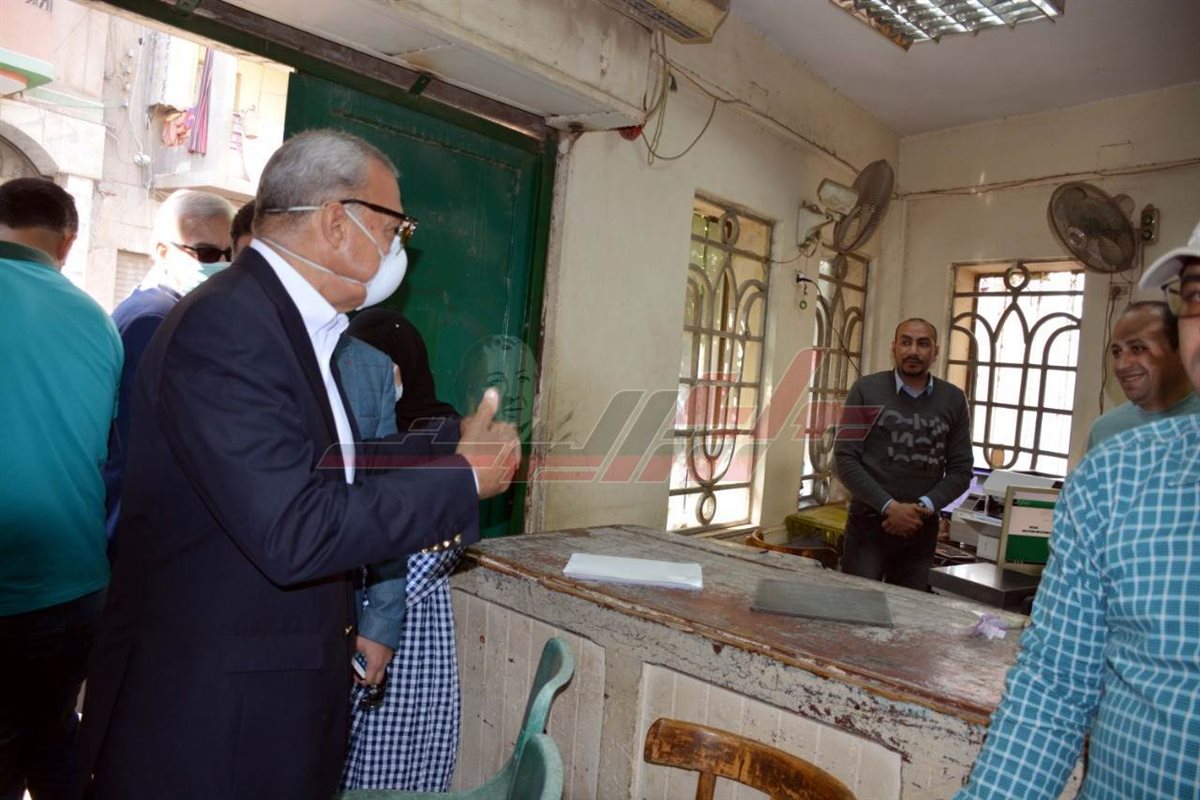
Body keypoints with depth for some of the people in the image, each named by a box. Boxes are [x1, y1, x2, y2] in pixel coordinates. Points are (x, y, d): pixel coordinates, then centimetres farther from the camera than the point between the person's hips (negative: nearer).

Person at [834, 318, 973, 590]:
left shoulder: (953, 399, 5)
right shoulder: (866, 390, -2)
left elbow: (960, 470, 5)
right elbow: (844, 459, -6)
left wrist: (925, 506, -12)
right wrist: (889, 506, -16)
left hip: (922, 530, 2)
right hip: (868, 525, -2)